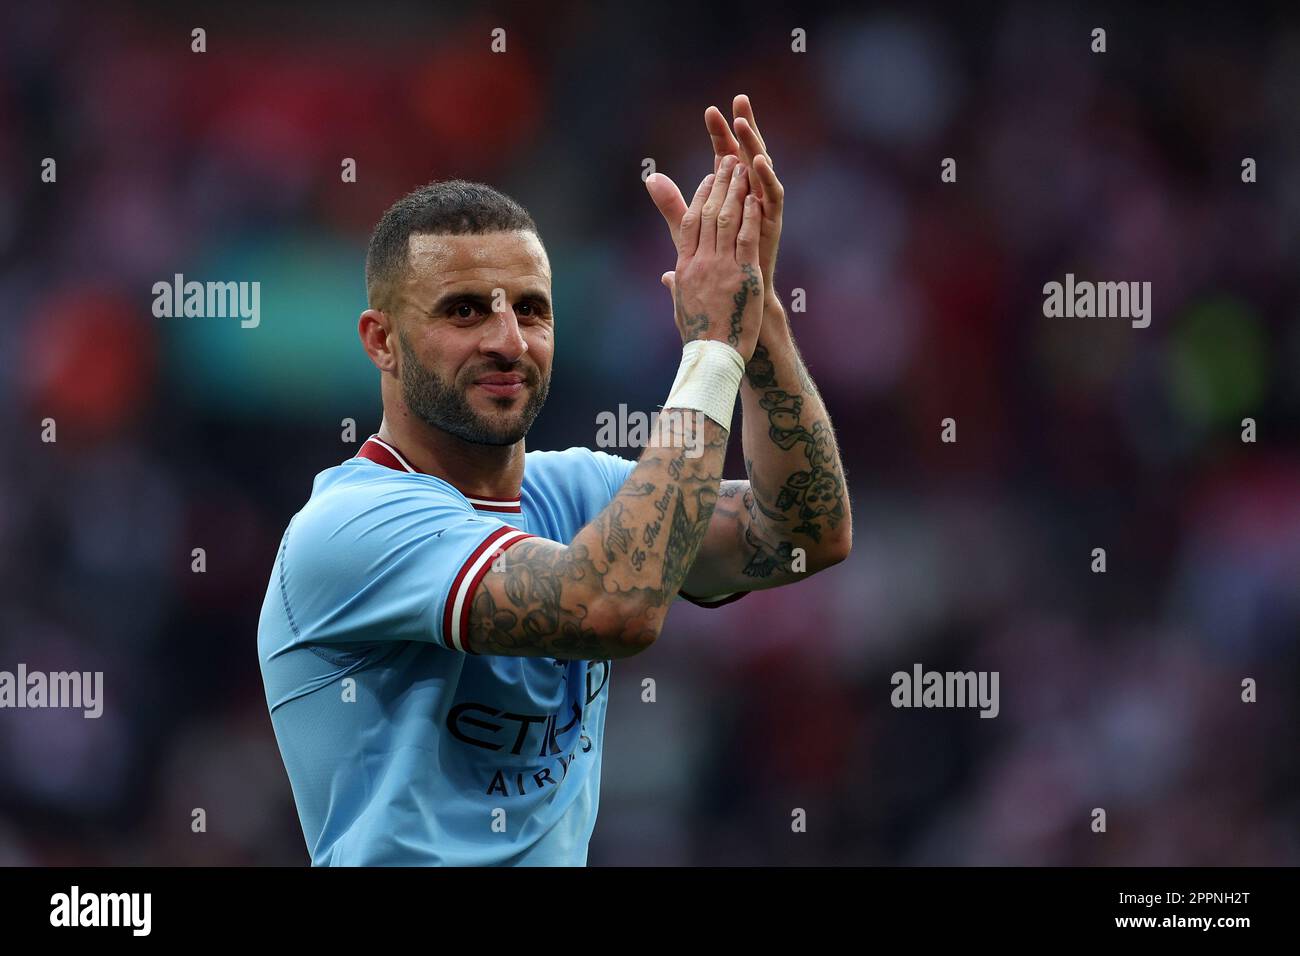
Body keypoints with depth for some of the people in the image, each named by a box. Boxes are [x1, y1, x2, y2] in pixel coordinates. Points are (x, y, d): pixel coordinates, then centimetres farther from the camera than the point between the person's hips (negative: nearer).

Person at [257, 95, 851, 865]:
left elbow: (809, 536, 0)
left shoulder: (572, 492, 8)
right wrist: (714, 347, -17)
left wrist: (757, 303, -7)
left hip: (562, 854, 6)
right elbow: (616, 607, -23)